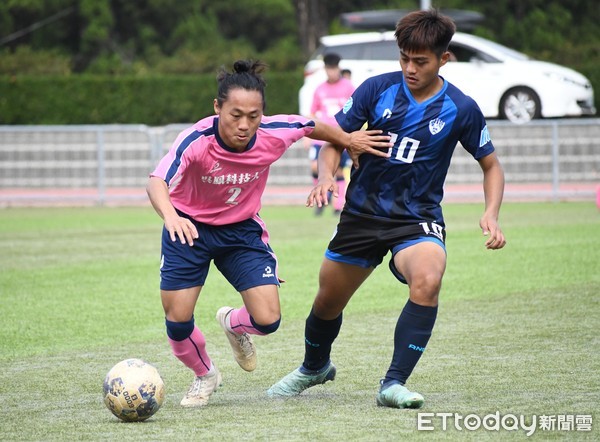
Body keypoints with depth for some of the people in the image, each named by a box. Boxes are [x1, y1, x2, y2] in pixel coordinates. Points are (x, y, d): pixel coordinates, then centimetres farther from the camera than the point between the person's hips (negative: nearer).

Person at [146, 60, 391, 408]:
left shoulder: (274, 134, -23)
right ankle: (205, 375, 27)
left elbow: (313, 127, 0)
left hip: (242, 228, 2)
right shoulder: (196, 141, -33)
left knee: (267, 320, -10)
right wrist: (171, 215, -67)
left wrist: (348, 140, 14)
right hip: (189, 228, -2)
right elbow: (157, 182, -47)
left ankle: (233, 325, 30)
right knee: (177, 319, -7)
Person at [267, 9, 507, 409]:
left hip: (418, 219, -2)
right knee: (328, 301, 12)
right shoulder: (378, 89, -6)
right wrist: (327, 176, -19)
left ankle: (394, 384, -25)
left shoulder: (460, 109, -7)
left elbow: (491, 165, 5)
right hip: (363, 213, 2)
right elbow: (334, 138, 2)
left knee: (427, 281, -33)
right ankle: (314, 368, 46)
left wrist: (491, 215, -12)